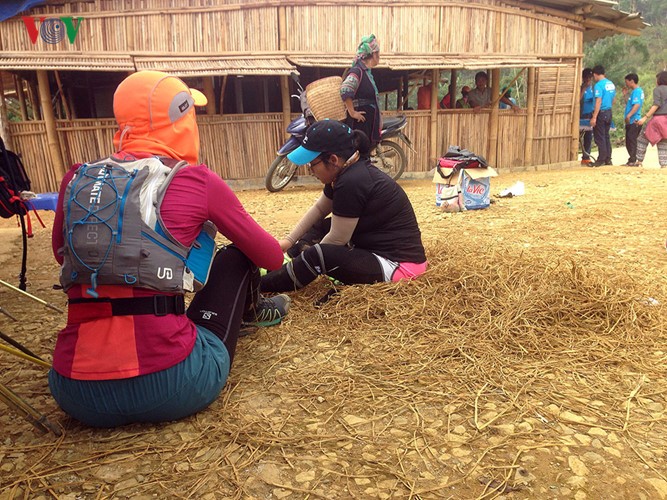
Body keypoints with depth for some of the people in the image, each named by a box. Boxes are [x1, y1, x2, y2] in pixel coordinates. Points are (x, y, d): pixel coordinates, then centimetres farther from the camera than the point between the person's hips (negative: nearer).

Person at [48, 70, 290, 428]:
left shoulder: (76, 181, 6)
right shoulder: (195, 180, -5)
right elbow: (272, 257, 6)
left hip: (75, 394, 5)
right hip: (170, 384, -4)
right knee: (237, 256, 16)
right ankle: (251, 312, 47)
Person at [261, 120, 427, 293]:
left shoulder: (352, 182, -26)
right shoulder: (348, 171, 3)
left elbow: (337, 239, -16)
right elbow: (318, 209, 17)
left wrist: (310, 256, 0)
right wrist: (288, 240, 14)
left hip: (399, 263, -10)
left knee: (317, 257, -24)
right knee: (320, 226, 20)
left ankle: (258, 285, -5)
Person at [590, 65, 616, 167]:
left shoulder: (598, 85, -15)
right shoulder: (611, 84, 11)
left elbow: (598, 102, -20)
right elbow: (613, 99, 18)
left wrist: (594, 117, -20)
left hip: (601, 113, -8)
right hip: (609, 112, 8)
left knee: (600, 138, -2)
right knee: (606, 136, 14)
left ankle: (601, 160, 0)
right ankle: (608, 159, 17)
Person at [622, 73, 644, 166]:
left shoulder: (636, 91, -12)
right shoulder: (635, 91, 18)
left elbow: (637, 105, -25)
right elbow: (629, 104, 24)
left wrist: (629, 115, -33)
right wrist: (625, 95, 17)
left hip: (633, 121, -10)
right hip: (632, 121, 10)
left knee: (631, 141, -9)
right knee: (629, 142, 14)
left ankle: (633, 161, -7)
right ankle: (632, 160, 21)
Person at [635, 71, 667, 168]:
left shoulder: (657, 89, -2)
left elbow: (656, 105, -14)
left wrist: (645, 117, -16)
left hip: (658, 118, -6)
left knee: (642, 139, 5)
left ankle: (639, 161, 4)